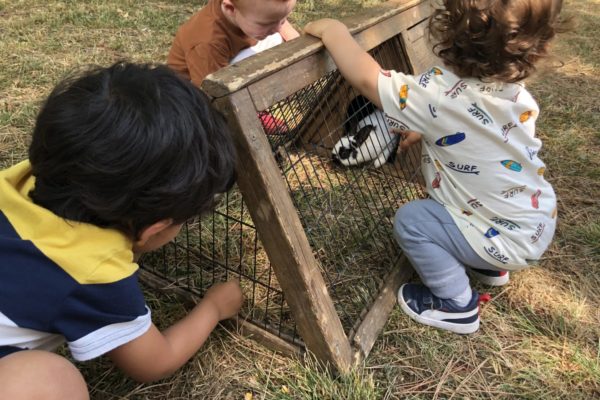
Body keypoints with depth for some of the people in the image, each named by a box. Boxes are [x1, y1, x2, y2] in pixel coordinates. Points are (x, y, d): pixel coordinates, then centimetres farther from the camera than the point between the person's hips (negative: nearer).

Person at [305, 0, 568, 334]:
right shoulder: (514, 91, -5)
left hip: (511, 240, -8)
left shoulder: (441, 95, -30)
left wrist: (333, 30, -15)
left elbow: (366, 79, -27)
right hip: (541, 220, 8)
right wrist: (426, 130, 13)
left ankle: (457, 306, 10)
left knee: (411, 220, -5)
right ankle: (488, 267, 35)